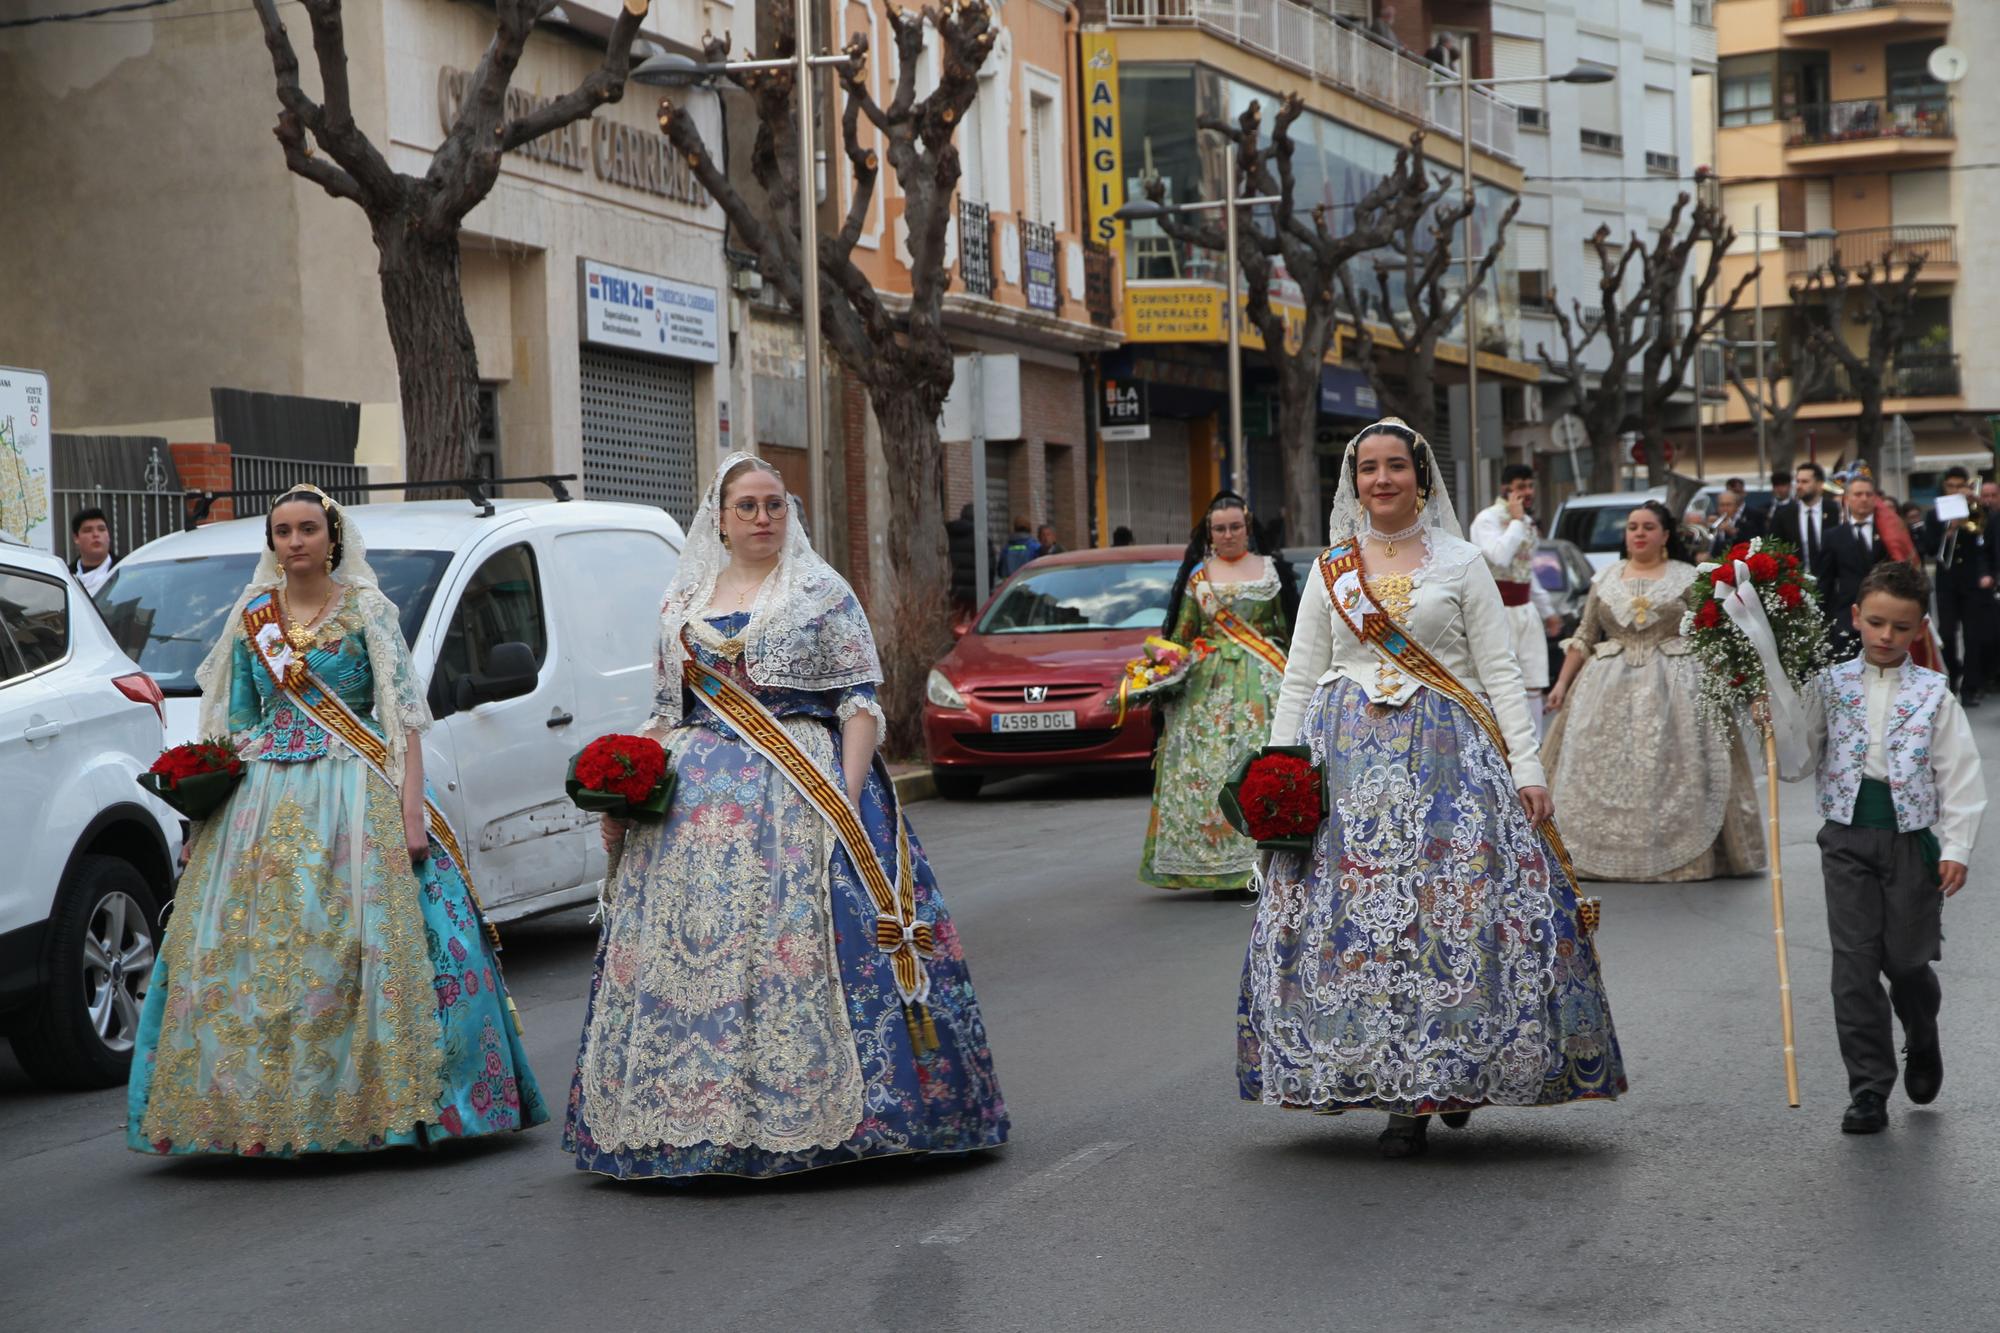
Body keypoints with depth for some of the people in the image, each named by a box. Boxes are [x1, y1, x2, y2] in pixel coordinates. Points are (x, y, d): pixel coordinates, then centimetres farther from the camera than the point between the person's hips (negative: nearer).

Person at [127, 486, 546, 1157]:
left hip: (357, 799, -4)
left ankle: (374, 1099, -2)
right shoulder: (253, 618, 12)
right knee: (260, 951, 0)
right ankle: (265, 1109, 7)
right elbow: (236, 722, 18)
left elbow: (403, 716, -3)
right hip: (266, 802, 4)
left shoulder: (366, 610, 1)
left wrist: (411, 809, -12)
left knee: (361, 946, -10)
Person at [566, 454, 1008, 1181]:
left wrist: (849, 799, -13)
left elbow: (860, 703, -1)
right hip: (696, 800, 4)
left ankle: (811, 1109, -4)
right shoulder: (684, 603, 16)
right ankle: (690, 1113, 7)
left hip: (801, 793, -4)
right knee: (690, 953, 0)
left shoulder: (823, 593, 5)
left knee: (798, 946, -10)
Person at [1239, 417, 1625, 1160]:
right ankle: (1399, 1095, 2)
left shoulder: (1461, 562, 6)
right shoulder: (1331, 570, 12)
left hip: (1445, 758, -2)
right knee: (1353, 914, -4)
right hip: (1346, 758, 2)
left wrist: (1527, 767, -7)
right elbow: (1299, 679, 13)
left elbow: (1500, 671, 2)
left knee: (1449, 912, -8)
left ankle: (1451, 1077, 8)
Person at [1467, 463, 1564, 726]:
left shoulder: (1527, 522, 15)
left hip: (1525, 610, 8)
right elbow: (1500, 557, -30)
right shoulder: (1487, 520, -11)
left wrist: (1546, 609, 28)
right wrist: (1516, 520, -18)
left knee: (1533, 685, 7)